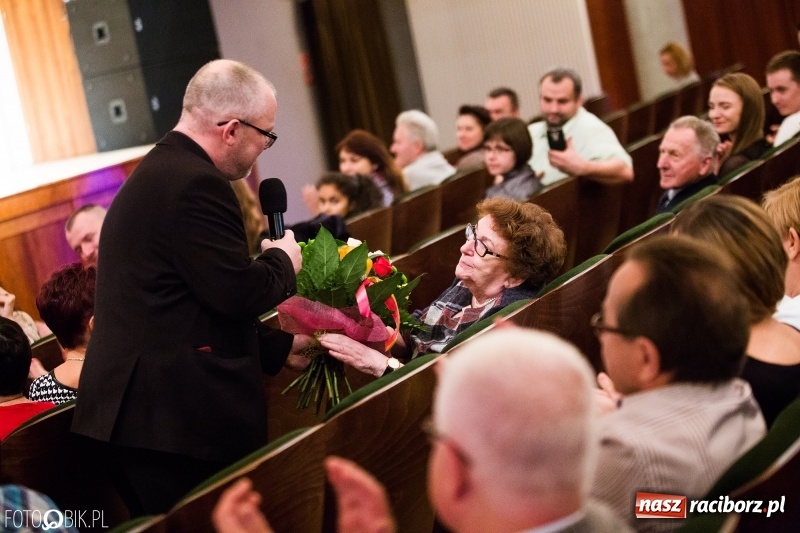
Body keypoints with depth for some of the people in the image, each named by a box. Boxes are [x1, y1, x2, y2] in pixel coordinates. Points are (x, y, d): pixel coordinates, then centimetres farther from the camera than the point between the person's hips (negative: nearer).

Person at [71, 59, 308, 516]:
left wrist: (279, 347, 23)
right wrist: (283, 260, 1)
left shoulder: (157, 171, 18)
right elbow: (240, 295, -20)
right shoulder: (196, 184, -16)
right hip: (180, 418, -10)